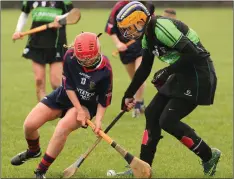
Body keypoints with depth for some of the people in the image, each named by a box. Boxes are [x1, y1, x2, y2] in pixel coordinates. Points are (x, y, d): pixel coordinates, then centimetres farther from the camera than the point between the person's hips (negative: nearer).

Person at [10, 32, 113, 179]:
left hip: (87, 104, -3)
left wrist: (98, 120, -26)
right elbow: (68, 86, -15)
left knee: (62, 128, -32)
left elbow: (104, 100, -14)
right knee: (29, 124, -6)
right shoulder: (70, 57, -24)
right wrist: (79, 110, -20)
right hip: (65, 96, 3)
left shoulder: (105, 70, -27)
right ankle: (34, 151, 32)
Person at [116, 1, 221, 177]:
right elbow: (144, 69, 22)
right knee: (152, 113, 7)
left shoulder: (162, 27, -22)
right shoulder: (148, 35, 9)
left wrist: (167, 72, -22)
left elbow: (192, 54, -26)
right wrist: (129, 95, 26)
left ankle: (209, 156, 3)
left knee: (168, 120, -12)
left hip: (199, 75, -10)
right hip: (182, 76, 10)